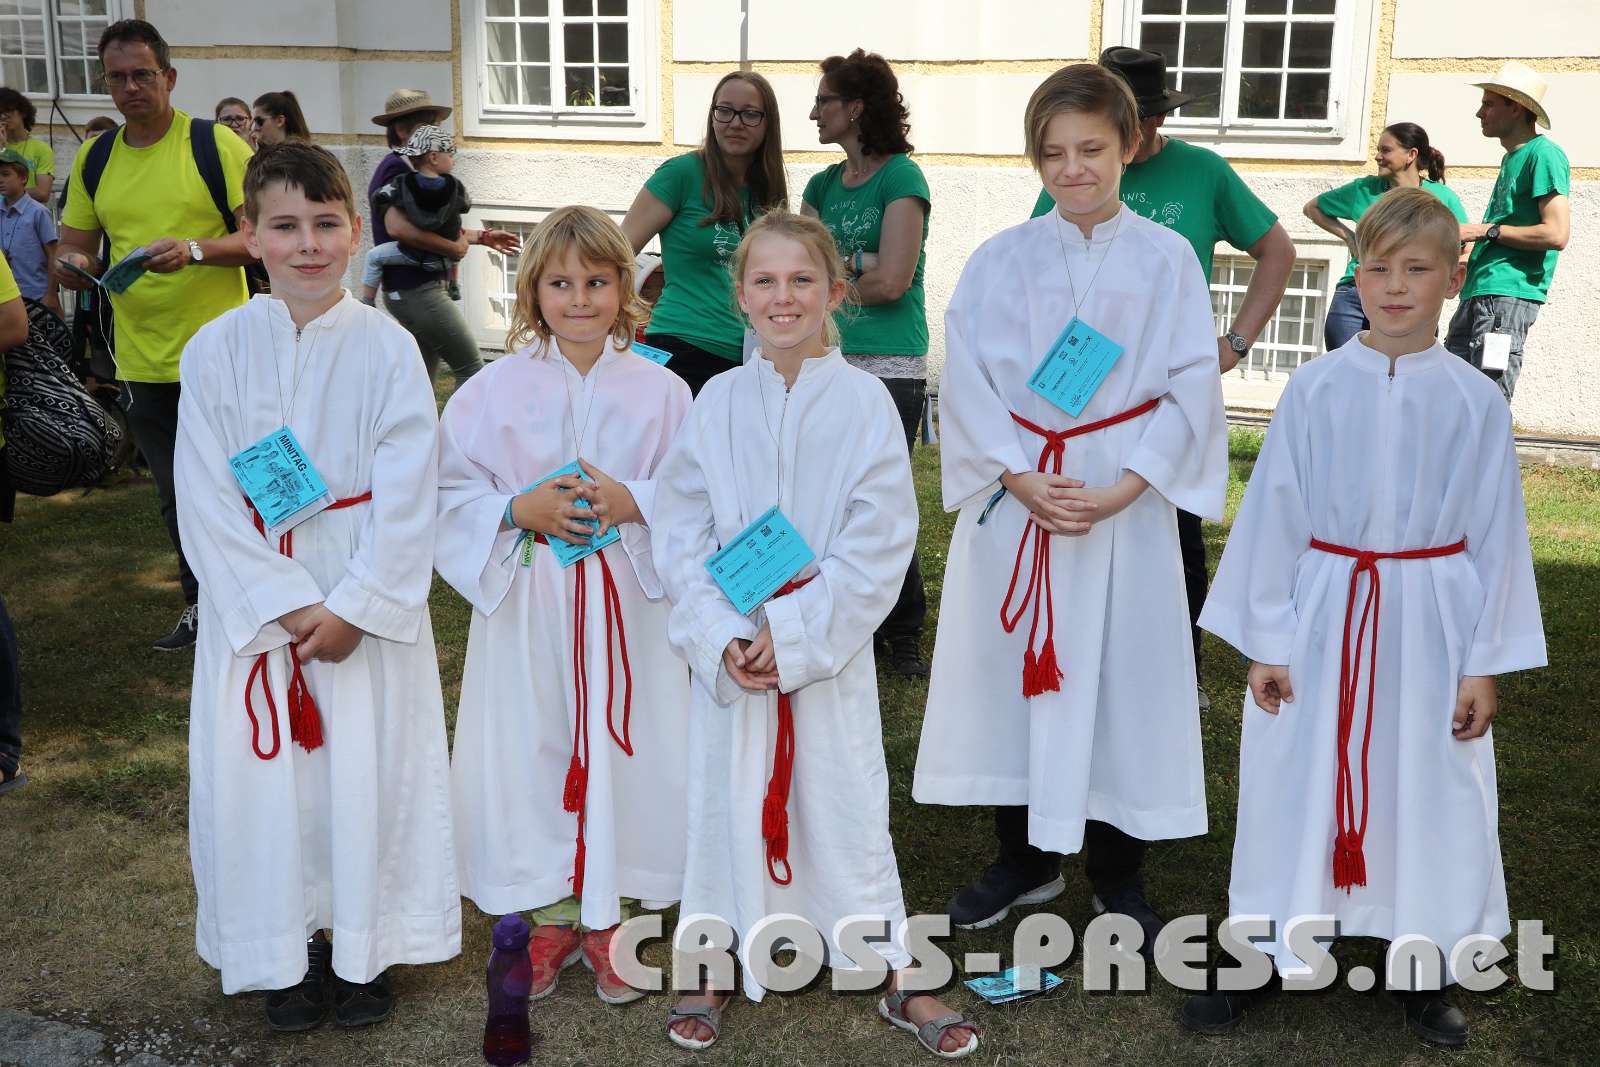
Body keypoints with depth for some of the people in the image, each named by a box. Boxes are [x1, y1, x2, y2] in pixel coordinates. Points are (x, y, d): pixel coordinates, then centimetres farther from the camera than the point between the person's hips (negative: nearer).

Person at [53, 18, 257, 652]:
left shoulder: (216, 144, -7)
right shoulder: (93, 160, 8)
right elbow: (75, 251, 12)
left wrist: (194, 250, -26)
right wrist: (74, 265, -12)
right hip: (142, 360, 5)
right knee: (175, 496, 17)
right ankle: (201, 605, 34)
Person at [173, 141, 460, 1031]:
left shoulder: (388, 348, -6)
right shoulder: (215, 350, -4)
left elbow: (407, 498, -9)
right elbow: (207, 501, -7)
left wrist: (352, 607, -15)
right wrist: (284, 606, -15)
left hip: (370, 597, -1)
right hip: (252, 601, 1)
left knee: (368, 768, 5)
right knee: (261, 771, 7)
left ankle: (364, 947, 25)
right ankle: (287, 952, 27)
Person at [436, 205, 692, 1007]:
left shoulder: (660, 390, 0)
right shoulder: (495, 389, 0)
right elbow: (448, 495, 0)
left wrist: (633, 503, -16)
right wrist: (520, 509, -16)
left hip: (628, 601, 0)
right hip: (528, 604, 0)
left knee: (621, 751, 5)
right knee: (534, 752, 6)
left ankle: (608, 921, 24)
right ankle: (552, 918, 26)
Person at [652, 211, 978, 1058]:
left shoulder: (864, 401, -6)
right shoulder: (717, 401, -1)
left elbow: (880, 542, -10)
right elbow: (679, 528, -1)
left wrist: (793, 634, -14)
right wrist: (721, 635, -13)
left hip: (830, 645, -2)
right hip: (729, 649, 2)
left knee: (846, 800, 5)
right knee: (724, 798, 10)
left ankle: (897, 979, 21)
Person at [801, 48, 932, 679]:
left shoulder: (901, 178, -6)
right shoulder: (823, 185, 13)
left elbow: (892, 281, -15)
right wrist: (858, 262, -11)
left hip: (890, 367, -6)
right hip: (829, 363, 6)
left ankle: (903, 634, 13)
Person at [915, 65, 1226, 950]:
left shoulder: (1165, 259, -1)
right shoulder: (999, 260, 2)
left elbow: (1191, 388, -4)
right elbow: (965, 380, -3)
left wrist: (1119, 491, -14)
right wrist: (1023, 480, -14)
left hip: (1125, 504, -1)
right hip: (1011, 502, 2)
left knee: (1121, 677, 5)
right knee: (1015, 672, 9)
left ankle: (1117, 875, 22)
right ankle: (1025, 859, 27)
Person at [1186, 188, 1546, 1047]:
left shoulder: (1475, 403, -4)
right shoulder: (1315, 389, -5)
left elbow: (1496, 535, 1)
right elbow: (1273, 514, -1)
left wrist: (1484, 662, 0)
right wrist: (1264, 642, -1)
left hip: (1427, 624, 0)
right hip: (1323, 615, 0)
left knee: (1427, 793, 10)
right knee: (1294, 785, 8)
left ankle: (1420, 968, 31)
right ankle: (1266, 954, 27)